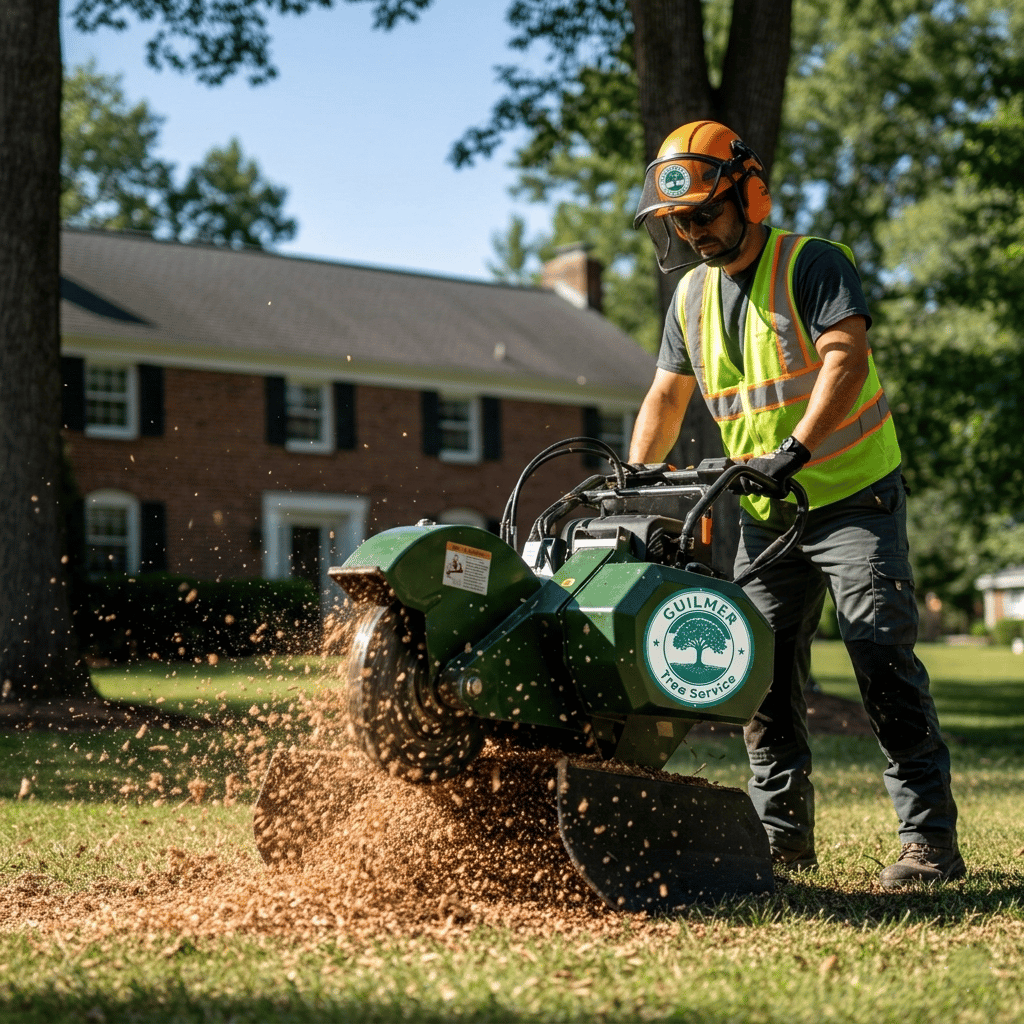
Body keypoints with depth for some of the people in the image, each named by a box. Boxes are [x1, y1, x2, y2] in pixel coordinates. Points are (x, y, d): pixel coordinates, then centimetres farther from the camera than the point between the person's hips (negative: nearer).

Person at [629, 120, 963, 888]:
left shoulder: (813, 264, -11)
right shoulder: (691, 297, 9)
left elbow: (846, 362, -25)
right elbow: (666, 397, 13)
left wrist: (795, 451, -37)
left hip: (854, 498, -6)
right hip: (767, 512, 7)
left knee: (884, 660, -12)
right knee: (762, 674, 4)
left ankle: (931, 840, -8)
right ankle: (782, 835, 15)